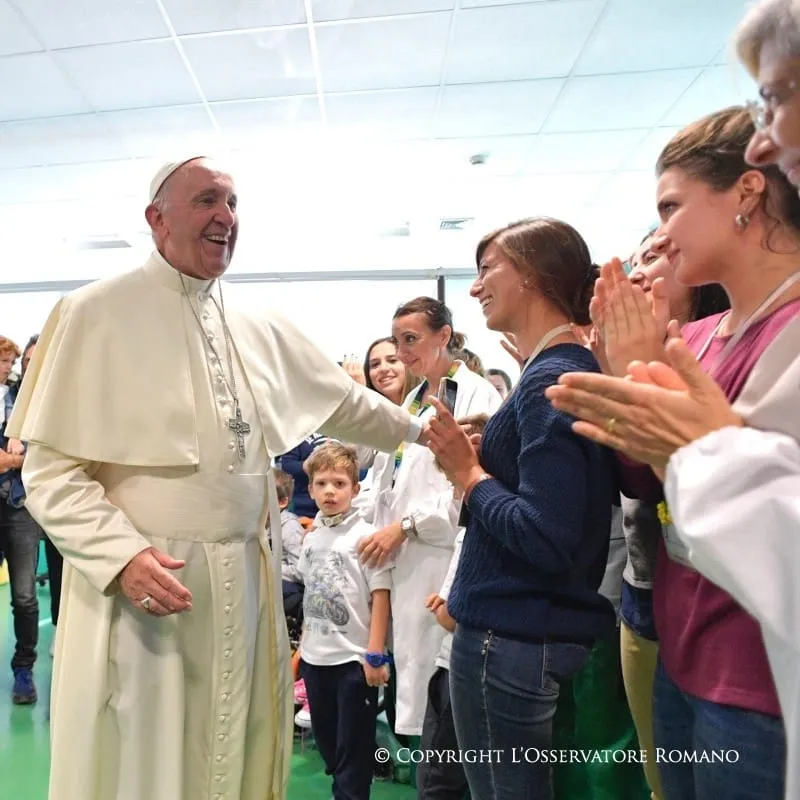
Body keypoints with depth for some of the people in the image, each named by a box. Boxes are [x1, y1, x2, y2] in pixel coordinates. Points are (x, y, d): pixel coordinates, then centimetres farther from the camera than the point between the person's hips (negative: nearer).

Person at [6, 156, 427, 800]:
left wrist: (426, 431, 23)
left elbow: (346, 403, 19)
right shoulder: (96, 313, -6)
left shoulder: (262, 329, 9)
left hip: (246, 581, 5)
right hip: (143, 579, -4)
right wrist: (122, 554, -21)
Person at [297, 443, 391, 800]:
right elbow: (310, 597, 12)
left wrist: (374, 654, -16)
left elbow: (380, 596, -14)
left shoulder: (365, 535, -13)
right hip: (315, 657, 6)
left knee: (353, 748, 8)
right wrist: (301, 647, 12)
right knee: (327, 742, 21)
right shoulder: (312, 537, 5)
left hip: (354, 657, -6)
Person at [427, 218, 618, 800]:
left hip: (513, 639, -9)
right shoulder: (577, 370, 9)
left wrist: (469, 473, -14)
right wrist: (480, 457, 4)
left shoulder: (548, 382, -20)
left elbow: (545, 537, -26)